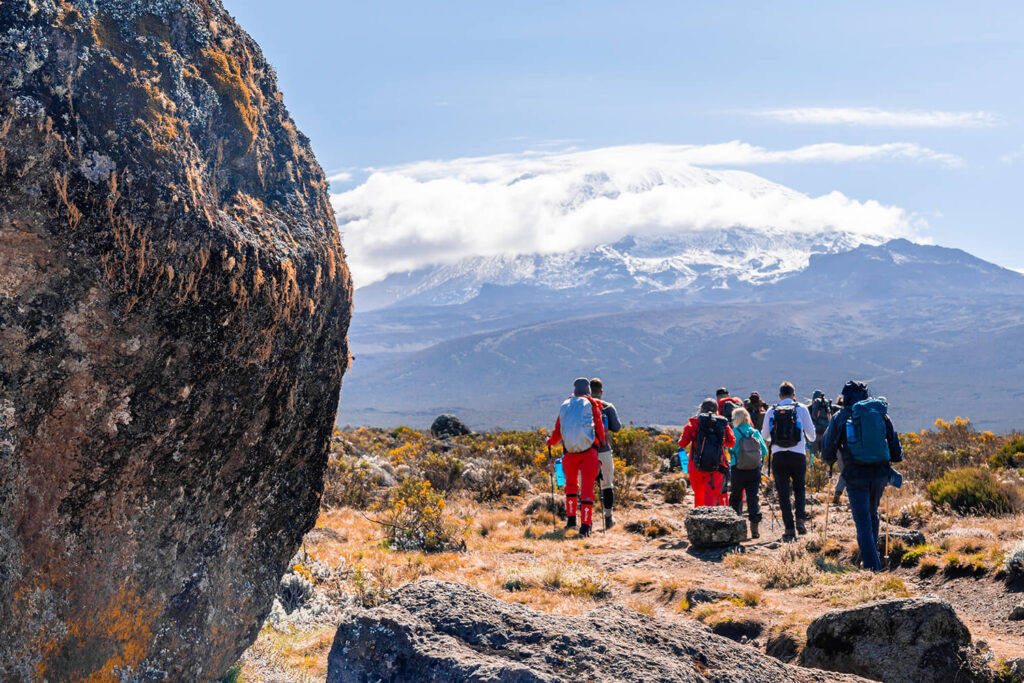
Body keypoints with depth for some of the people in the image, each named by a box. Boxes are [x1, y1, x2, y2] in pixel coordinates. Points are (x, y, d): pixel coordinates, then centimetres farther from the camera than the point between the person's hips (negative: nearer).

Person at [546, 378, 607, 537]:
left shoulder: (565, 406, 13)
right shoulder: (591, 404, 3)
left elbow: (558, 432, 17)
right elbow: (599, 428, -2)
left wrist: (550, 441, 36)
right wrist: (601, 443, 9)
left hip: (570, 451, 3)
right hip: (589, 451, -3)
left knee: (571, 484, 23)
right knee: (587, 487, -3)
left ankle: (571, 518, 23)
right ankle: (585, 525, -8)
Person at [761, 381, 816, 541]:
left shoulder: (771, 411, 4)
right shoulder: (801, 409, 1)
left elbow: (765, 435, 13)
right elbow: (811, 433, 5)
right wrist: (810, 439, 29)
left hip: (778, 456, 0)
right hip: (798, 456, 0)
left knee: (783, 493, 4)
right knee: (800, 488, 18)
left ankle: (789, 529, -1)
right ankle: (800, 519, 0)